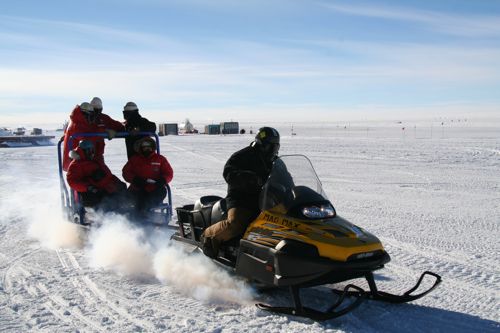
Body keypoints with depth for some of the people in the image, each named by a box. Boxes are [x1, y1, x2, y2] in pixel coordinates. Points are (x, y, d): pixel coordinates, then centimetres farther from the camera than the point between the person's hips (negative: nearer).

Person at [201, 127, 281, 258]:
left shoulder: (273, 161, 15)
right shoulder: (242, 156, -7)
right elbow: (229, 174, -20)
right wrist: (252, 178, -34)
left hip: (261, 199, 7)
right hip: (240, 197, -7)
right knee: (235, 224, -29)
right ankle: (208, 236, -2)